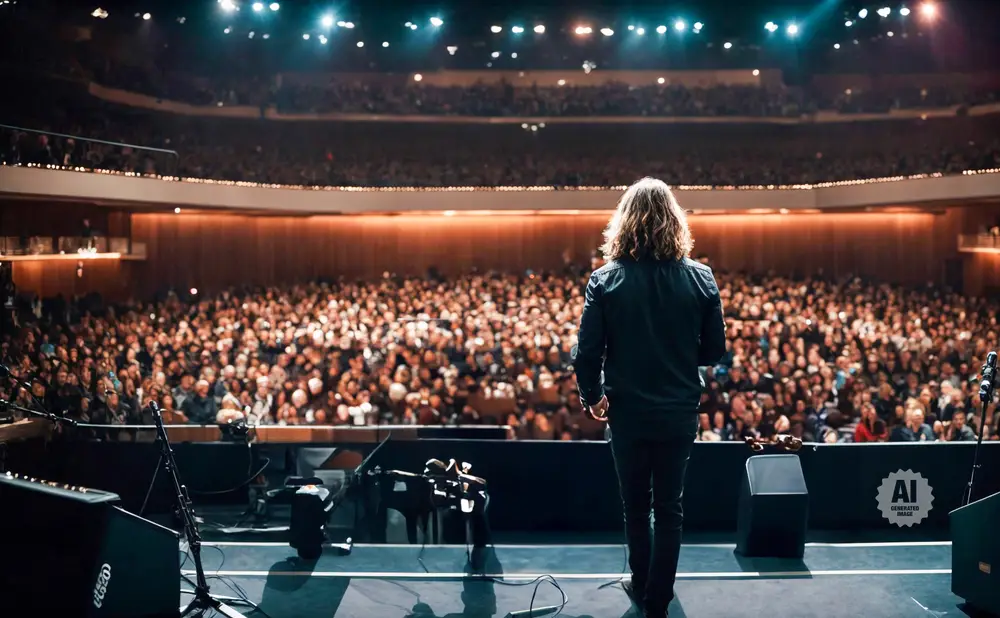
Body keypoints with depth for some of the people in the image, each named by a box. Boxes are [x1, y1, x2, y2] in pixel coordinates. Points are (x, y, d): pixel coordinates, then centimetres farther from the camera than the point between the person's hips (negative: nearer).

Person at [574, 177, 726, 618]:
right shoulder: (701, 278, -8)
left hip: (628, 412, 0)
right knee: (669, 506, 14)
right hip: (680, 412, 1)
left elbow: (587, 352, -12)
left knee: (635, 504, 18)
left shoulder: (605, 280, -12)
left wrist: (592, 396, 5)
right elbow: (714, 351, -1)